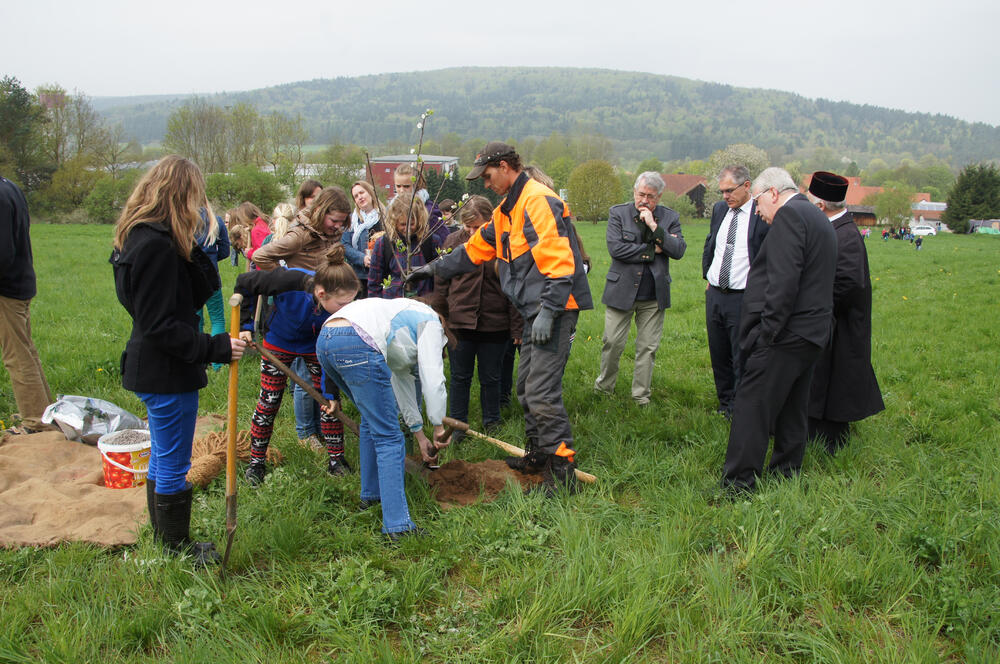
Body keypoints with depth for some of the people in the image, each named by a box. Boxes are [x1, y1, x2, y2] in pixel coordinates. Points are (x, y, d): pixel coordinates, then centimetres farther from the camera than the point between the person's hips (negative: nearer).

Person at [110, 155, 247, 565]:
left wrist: (193, 249, 2)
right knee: (173, 467, 4)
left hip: (155, 372, 11)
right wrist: (215, 348, -24)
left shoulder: (144, 238, 9)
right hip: (166, 374, -11)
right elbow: (160, 326, -25)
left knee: (162, 461, 22)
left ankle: (166, 540, 37)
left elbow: (203, 290, 10)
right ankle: (178, 550, 20)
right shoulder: (156, 246, -23)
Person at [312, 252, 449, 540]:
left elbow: (402, 381, 39)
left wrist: (420, 434, 41)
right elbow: (433, 379, 3)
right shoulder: (430, 321, 15)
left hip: (325, 341, 9)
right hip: (357, 346, -9)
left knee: (372, 420, 29)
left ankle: (370, 494, 39)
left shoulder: (405, 315, 37)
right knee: (389, 438, -3)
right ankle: (397, 525, -5)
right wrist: (439, 426, 15)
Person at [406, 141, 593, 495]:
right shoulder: (506, 210, 19)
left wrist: (548, 310, -25)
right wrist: (437, 268, 35)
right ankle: (538, 454, 29)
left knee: (541, 391, -13)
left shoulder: (538, 200, -14)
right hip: (535, 310, 10)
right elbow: (476, 247, 31)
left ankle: (562, 472, -6)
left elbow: (558, 259, -22)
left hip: (555, 308, -10)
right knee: (526, 386, 16)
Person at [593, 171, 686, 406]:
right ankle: (604, 386, 24)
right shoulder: (618, 213, -1)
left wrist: (654, 227, -15)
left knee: (648, 347, 7)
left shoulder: (670, 218, 4)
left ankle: (641, 394, 20)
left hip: (654, 295, 2)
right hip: (622, 290, -1)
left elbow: (679, 251, -7)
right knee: (612, 343, 3)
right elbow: (615, 248, -14)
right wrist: (652, 250, -10)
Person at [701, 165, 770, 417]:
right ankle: (726, 404, 29)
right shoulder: (719, 209, 9)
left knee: (742, 359, -1)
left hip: (743, 299, -6)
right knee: (719, 356, 15)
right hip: (714, 294, 6)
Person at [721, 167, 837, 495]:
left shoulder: (789, 215, -12)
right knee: (792, 410, 17)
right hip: (811, 333, 10)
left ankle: (737, 485, -3)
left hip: (785, 334, -10)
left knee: (752, 409, -6)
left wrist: (767, 330, -19)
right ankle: (786, 474, 27)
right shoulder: (818, 218, 19)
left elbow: (784, 280, -23)